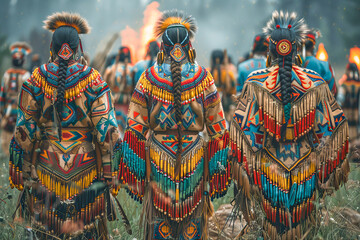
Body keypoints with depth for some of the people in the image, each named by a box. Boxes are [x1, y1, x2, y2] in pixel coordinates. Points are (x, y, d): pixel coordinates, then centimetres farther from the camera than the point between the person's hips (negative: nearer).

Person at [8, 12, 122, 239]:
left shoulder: (37, 78, -3)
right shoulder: (93, 80, -6)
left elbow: (24, 129, -1)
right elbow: (106, 129, -9)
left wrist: (21, 170, 7)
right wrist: (109, 172, -2)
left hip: (46, 168, 1)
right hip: (85, 168, -1)